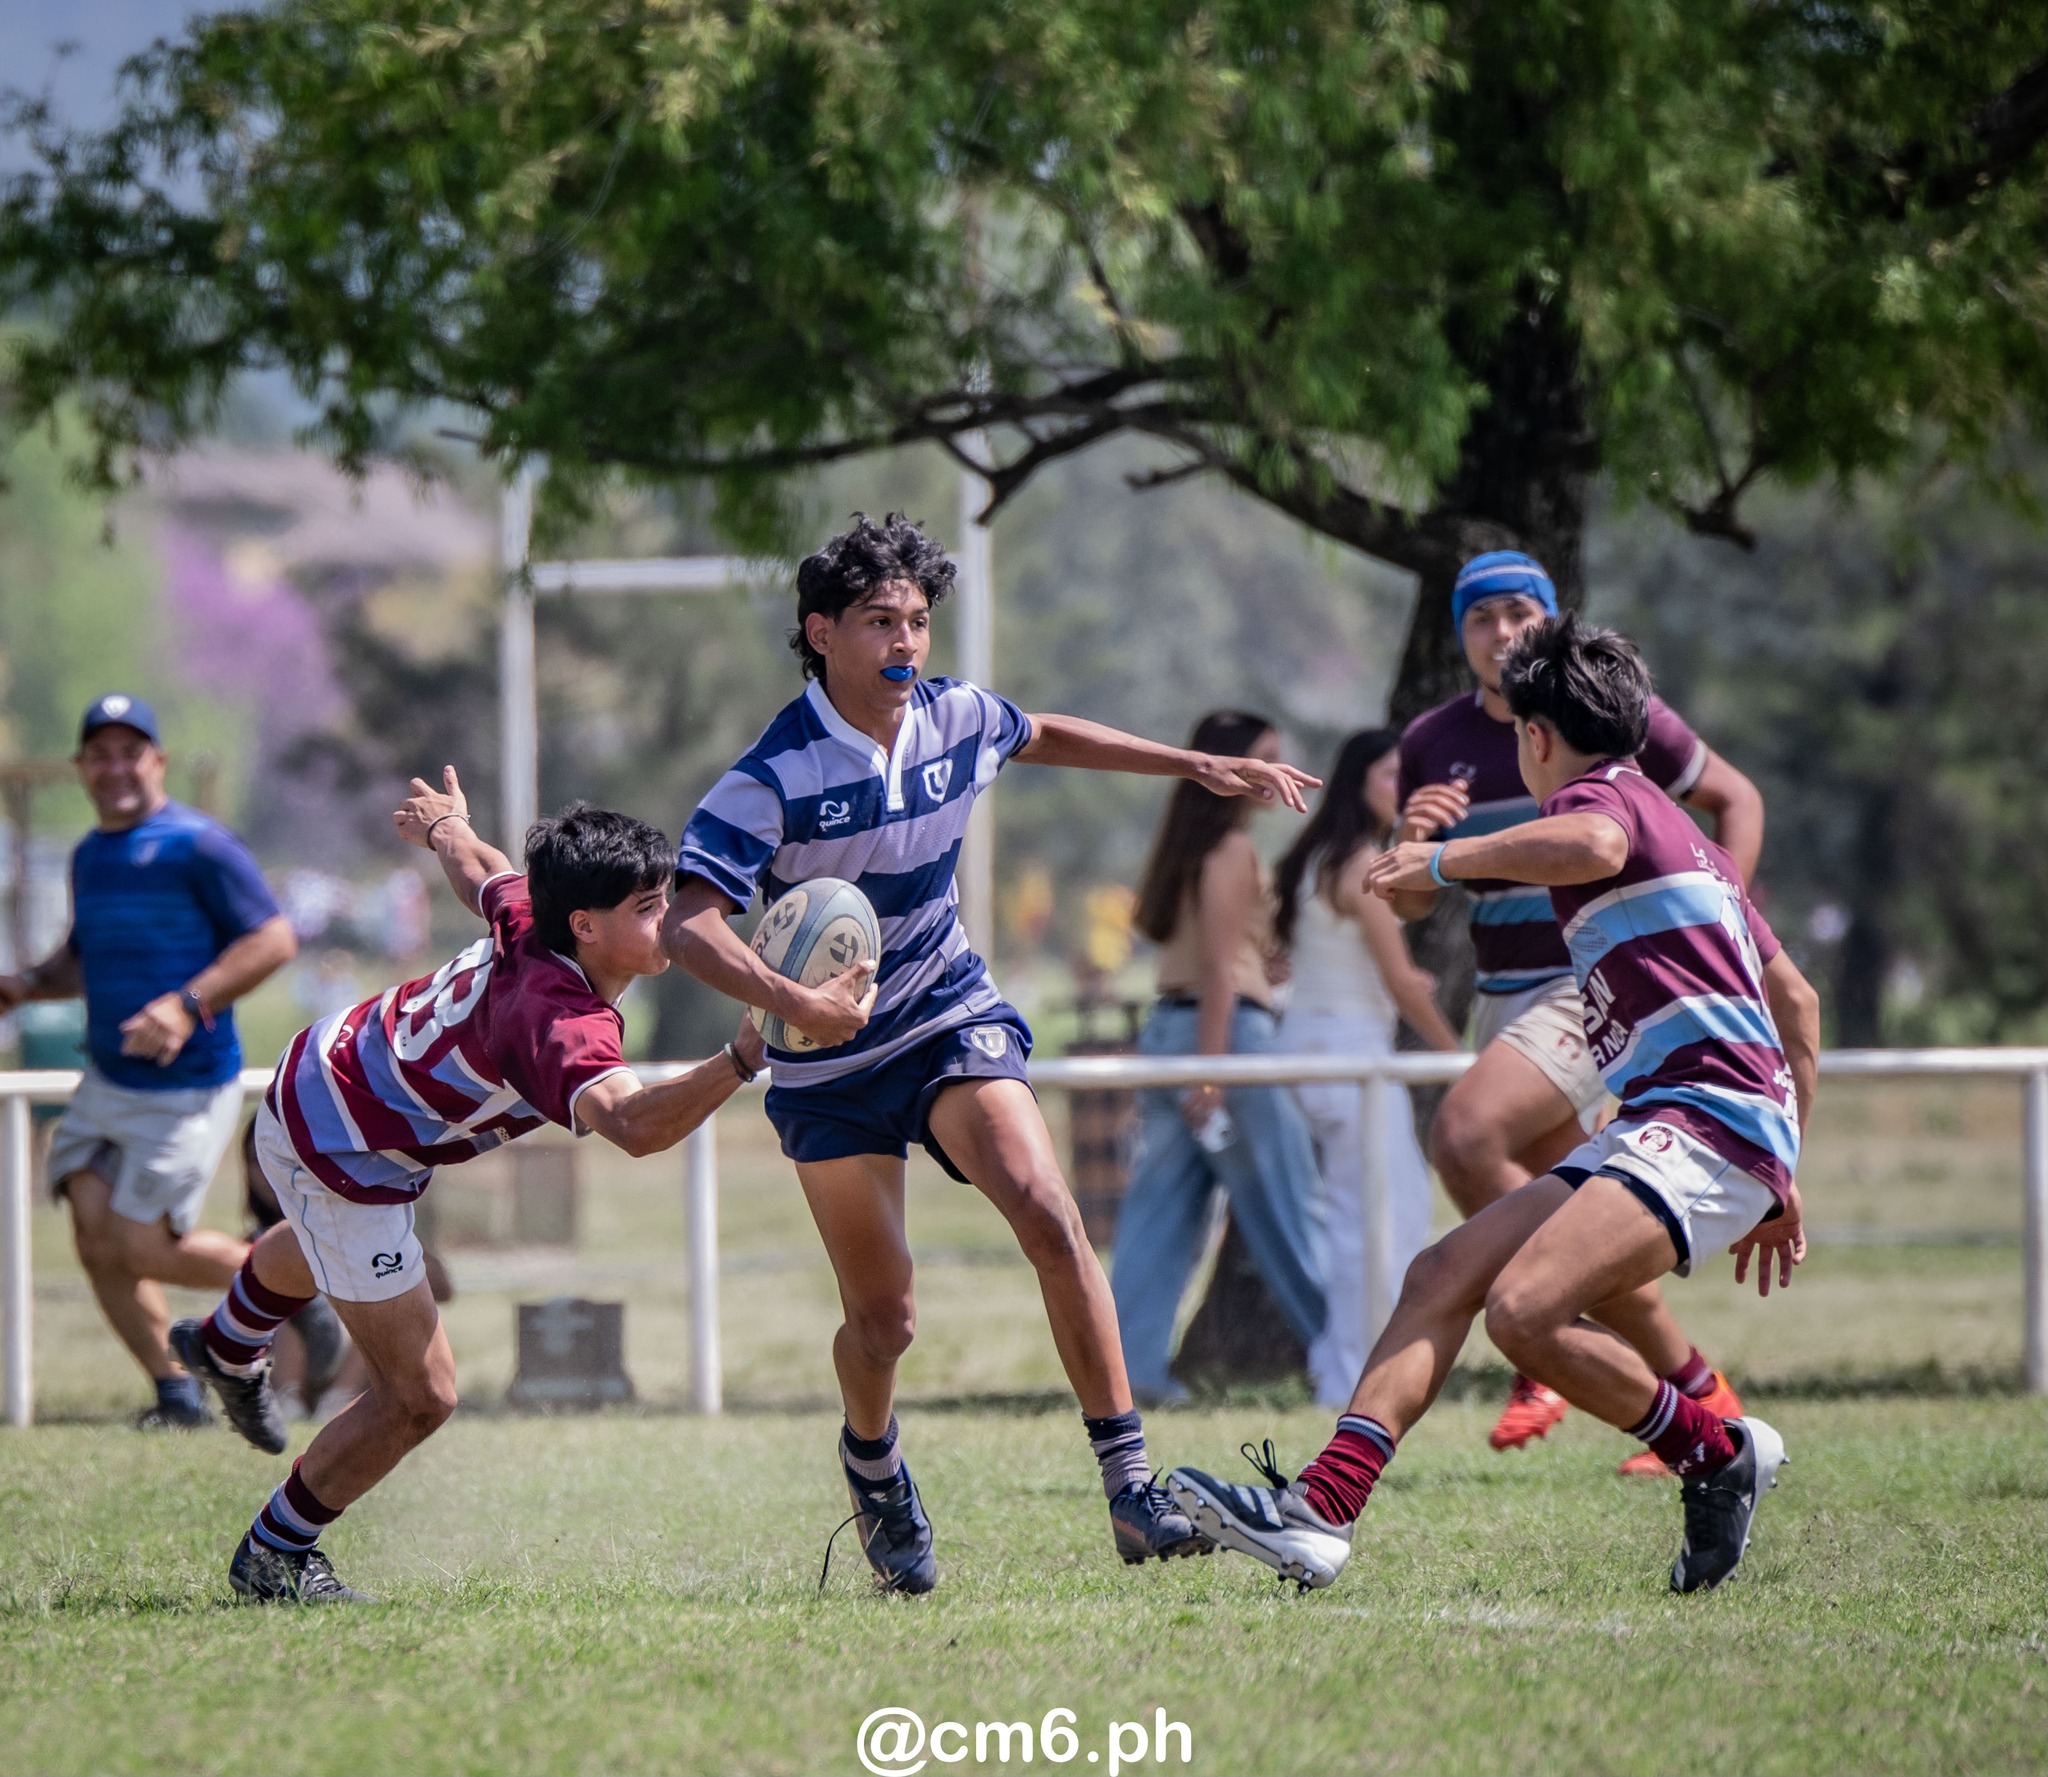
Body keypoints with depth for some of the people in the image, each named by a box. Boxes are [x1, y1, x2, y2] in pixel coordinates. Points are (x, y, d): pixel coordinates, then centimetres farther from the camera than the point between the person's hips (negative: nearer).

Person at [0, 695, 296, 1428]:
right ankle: (177, 1392, 10)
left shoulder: (198, 845, -12)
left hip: (187, 1088, -7)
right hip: (106, 1085, 7)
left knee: (145, 1247, -9)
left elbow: (273, 940, -16)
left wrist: (188, 1004, -25)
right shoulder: (89, 856, 12)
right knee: (96, 1240, -2)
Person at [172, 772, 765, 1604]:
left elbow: (478, 867, 11)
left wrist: (444, 826, 34)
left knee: (318, 1249, 42)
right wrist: (743, 1059, -69)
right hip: (339, 1159, -10)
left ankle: (228, 1345, 75)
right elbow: (634, 1124, -59)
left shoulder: (528, 916, -14)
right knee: (420, 1397, -4)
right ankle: (273, 1555, 17)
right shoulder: (558, 1020, -39)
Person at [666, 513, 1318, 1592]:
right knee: (884, 1321, -2)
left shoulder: (955, 718, -4)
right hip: (831, 1062, -3)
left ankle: (1129, 1486, -20)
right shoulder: (777, 776, -20)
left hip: (950, 1017, 3)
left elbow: (1046, 737, 20)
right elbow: (687, 923, -27)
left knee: (1048, 1215, -22)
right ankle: (871, 1460, 35)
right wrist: (792, 1003, -43)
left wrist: (1201, 767, 20)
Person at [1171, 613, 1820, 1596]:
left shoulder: (1599, 794, -3)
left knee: (1526, 1310, -26)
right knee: (1445, 1274, 2)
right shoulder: (1681, 835, 27)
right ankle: (1322, 1509, -7)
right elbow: (1796, 999, 31)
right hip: (1659, 1126, 10)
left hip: (1706, 1118, -10)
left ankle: (1718, 1452, -6)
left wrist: (1446, 858, -17)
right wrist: (1781, 1180, 33)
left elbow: (1593, 845, -31)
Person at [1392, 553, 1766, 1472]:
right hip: (1505, 998, 6)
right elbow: (1411, 903, 9)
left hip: (1602, 989, -6)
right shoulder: (1434, 742, 6)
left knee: (1464, 1133, -26)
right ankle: (1697, 1393, 23)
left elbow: (1736, 799, 6)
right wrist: (1411, 838, -13)